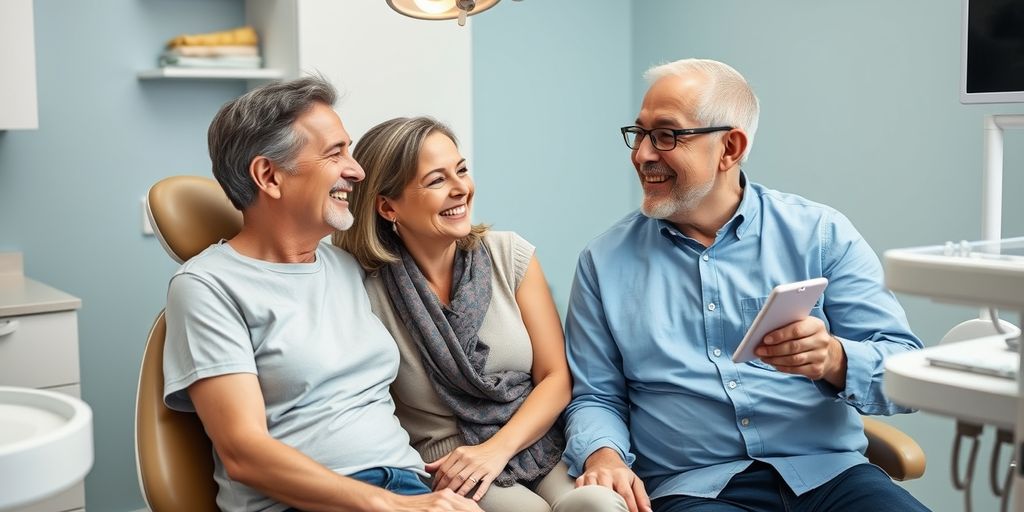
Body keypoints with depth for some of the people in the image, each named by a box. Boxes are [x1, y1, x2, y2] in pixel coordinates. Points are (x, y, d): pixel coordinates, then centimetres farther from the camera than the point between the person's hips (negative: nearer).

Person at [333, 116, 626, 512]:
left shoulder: (509, 255, 2)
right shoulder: (368, 296, -8)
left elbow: (556, 376, 2)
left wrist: (497, 448, -12)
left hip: (539, 445, 3)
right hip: (448, 472, -3)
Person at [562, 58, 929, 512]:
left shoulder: (822, 234, 6)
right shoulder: (605, 261, 9)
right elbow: (595, 397, 10)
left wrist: (833, 360, -19)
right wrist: (604, 456, -12)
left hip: (825, 474, 1)